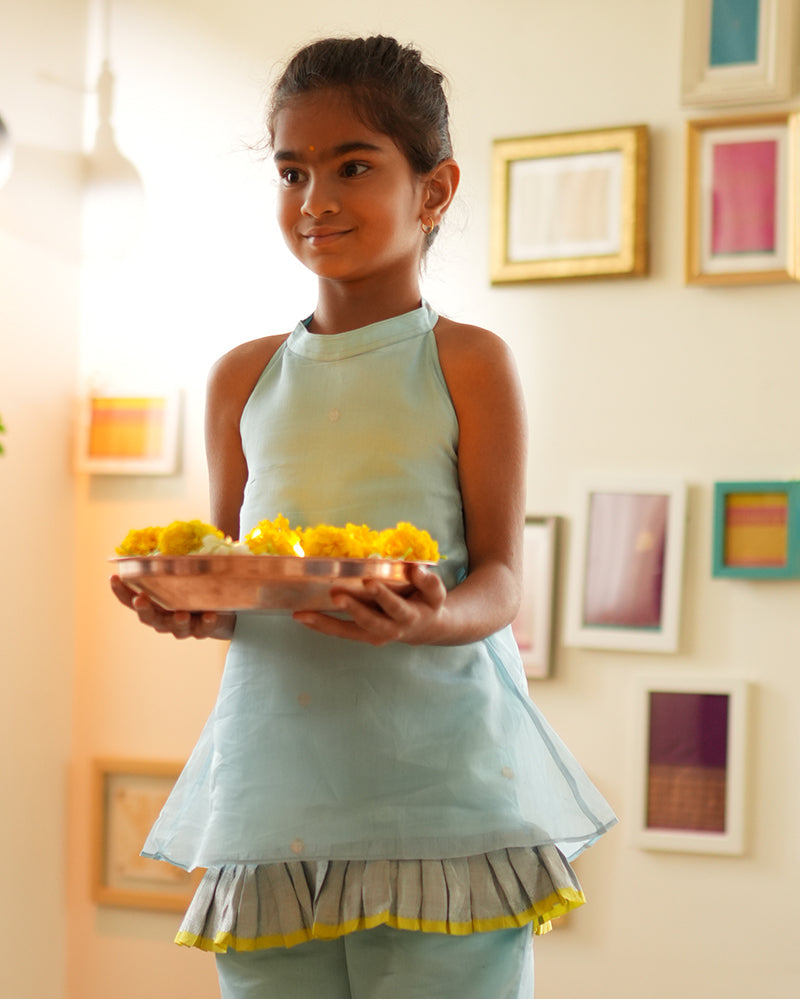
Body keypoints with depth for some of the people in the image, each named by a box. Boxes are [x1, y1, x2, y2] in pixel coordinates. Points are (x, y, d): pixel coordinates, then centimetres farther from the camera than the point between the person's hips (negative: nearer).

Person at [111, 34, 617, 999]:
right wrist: (189, 606, -8)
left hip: (437, 764, -3)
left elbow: (500, 582, -3)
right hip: (273, 764, 3)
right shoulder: (244, 377, 12)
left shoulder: (467, 362, 1)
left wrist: (430, 620, -25)